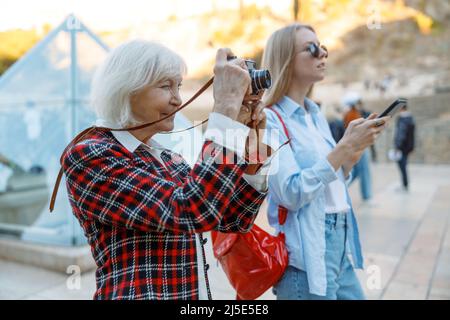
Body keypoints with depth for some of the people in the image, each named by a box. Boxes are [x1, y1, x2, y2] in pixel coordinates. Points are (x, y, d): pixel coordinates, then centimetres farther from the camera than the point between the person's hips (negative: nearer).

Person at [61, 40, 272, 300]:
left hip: (197, 292, 7)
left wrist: (250, 142, -6)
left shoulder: (167, 158, 6)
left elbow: (234, 220, 4)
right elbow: (189, 213, -29)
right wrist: (227, 105, -26)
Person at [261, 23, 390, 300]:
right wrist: (346, 146, -22)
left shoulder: (316, 115, 10)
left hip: (341, 243, 8)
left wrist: (358, 148, -1)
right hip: (306, 253, -8)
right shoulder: (270, 119, -14)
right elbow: (291, 193, -23)